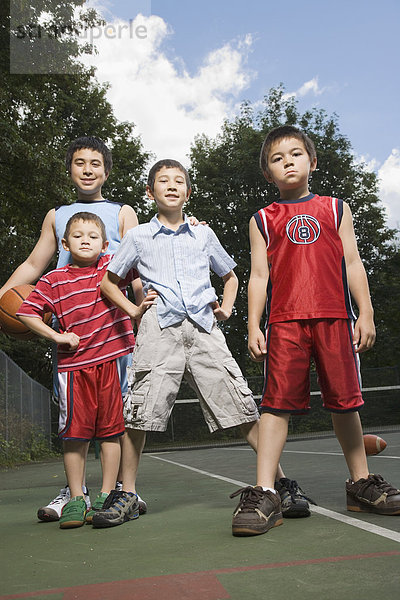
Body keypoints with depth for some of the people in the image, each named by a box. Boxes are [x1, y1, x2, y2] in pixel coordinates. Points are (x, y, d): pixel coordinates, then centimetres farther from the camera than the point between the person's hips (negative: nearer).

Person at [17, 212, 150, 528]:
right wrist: (57, 336, -4)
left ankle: (106, 498, 14)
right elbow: (27, 312, 3)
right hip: (74, 364, 0)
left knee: (111, 430, 4)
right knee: (75, 432, 2)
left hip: (114, 359, 1)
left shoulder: (114, 267, 6)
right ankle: (76, 500, 14)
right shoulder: (53, 280, 3)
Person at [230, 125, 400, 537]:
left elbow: (352, 263, 11)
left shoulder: (335, 209, 16)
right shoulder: (263, 220, 13)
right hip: (285, 321, -1)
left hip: (335, 318, 1)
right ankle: (264, 495, -5)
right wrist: (254, 325, -2)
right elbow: (259, 274, 7)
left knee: (344, 400, 6)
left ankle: (361, 483, 22)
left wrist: (366, 314, 3)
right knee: (277, 402, -7)